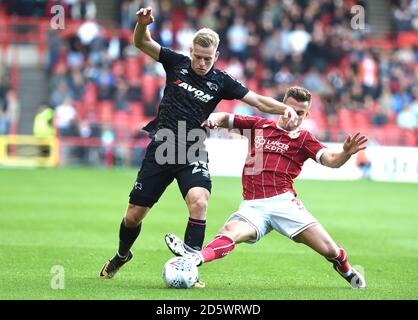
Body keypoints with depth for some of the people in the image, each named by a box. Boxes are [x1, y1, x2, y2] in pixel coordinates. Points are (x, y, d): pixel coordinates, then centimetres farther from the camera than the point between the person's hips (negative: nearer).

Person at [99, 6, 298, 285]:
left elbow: (259, 101, -5)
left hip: (192, 155, -1)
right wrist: (143, 23, -21)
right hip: (161, 150, 1)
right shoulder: (177, 63, 0)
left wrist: (284, 108, -23)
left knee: (199, 201, -30)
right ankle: (122, 256, 37)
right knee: (133, 216, 5)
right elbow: (142, 43, 0)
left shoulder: (221, 81, -2)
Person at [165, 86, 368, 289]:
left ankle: (347, 272, 25)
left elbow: (330, 160, -5)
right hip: (252, 206, 1)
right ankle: (196, 258, -58)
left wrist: (346, 153, -27)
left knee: (329, 250, -9)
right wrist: (214, 118, 1)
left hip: (283, 202, -1)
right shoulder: (258, 125, 17)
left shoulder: (303, 139, 10)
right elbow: (225, 119, 25)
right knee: (229, 233, -30)